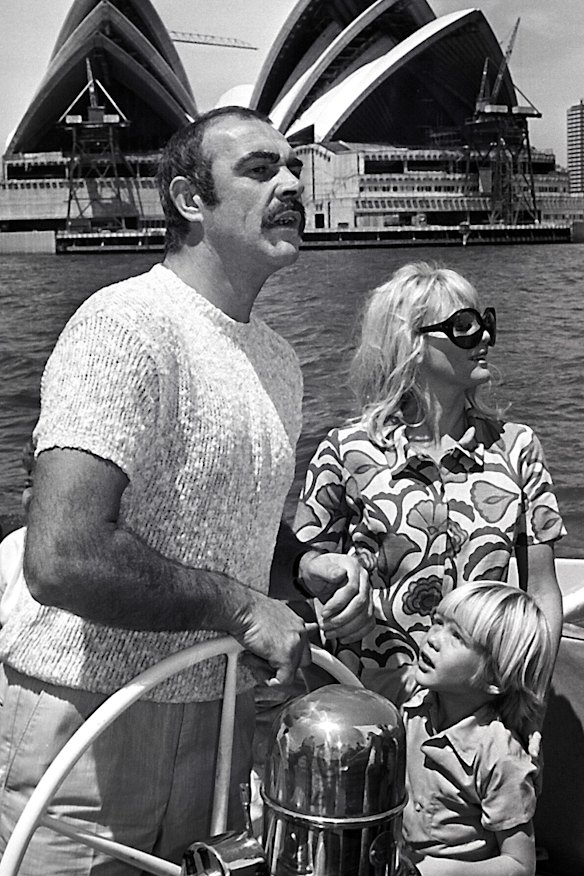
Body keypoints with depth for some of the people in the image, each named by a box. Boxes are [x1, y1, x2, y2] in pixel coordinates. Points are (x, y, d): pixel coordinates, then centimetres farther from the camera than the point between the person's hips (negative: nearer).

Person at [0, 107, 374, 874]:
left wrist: (306, 566, 1)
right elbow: (62, 558, -29)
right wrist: (239, 608, -19)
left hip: (218, 711, 8)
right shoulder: (127, 324, -19)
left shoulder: (277, 360, 9)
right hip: (91, 716, -7)